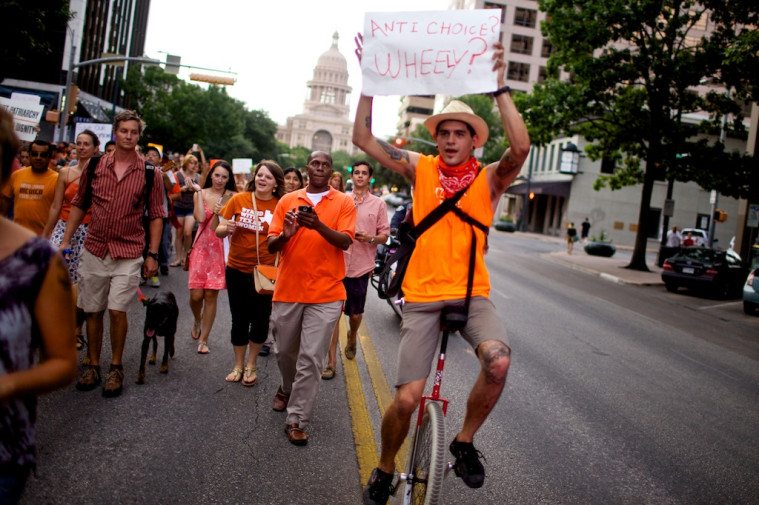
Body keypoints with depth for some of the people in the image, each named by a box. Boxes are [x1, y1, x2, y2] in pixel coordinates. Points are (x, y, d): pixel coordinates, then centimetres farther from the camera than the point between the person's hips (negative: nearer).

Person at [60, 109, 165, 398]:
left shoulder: (150, 173, -2)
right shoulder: (94, 166, 4)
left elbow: (156, 215, 2)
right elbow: (79, 204, 12)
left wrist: (152, 254, -3)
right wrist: (65, 241, 7)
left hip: (129, 254, -2)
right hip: (94, 251, 3)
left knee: (117, 310, -8)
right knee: (92, 310, 10)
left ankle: (116, 367, 11)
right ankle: (92, 365, 25)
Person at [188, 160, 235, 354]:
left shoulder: (232, 197, -1)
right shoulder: (201, 193, 3)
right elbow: (200, 218, -12)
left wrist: (220, 213, -21)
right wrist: (199, 193, -7)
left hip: (220, 249, -1)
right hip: (202, 247, 1)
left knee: (211, 294, 1)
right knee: (196, 294, -3)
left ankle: (203, 339, 14)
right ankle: (197, 321, 32)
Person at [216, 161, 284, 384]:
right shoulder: (238, 200, -3)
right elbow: (219, 231, 1)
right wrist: (226, 228, -20)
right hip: (237, 269, 0)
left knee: (261, 318, 8)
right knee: (239, 318, 10)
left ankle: (251, 365, 28)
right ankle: (238, 365, 27)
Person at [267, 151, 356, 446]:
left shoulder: (344, 203, 2)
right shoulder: (287, 200, 7)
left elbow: (345, 242, -11)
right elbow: (271, 245, 3)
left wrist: (319, 225, -27)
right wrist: (285, 235, -19)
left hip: (325, 294, -3)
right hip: (288, 290, 3)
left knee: (311, 359, -5)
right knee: (285, 351, 18)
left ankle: (297, 420, 5)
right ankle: (288, 389, 46)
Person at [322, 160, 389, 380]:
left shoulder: (378, 204, 5)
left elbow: (384, 235, 4)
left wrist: (370, 238, -14)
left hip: (361, 266, 0)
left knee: (355, 313, 12)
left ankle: (352, 337, 46)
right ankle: (331, 363, 0)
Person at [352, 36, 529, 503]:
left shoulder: (489, 179, 1)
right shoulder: (421, 169, 5)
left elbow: (520, 148, -19)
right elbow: (363, 139, 0)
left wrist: (499, 86, -21)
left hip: (472, 294, 0)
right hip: (422, 296, 0)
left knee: (499, 361, -29)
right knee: (406, 399, -4)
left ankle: (465, 442, 0)